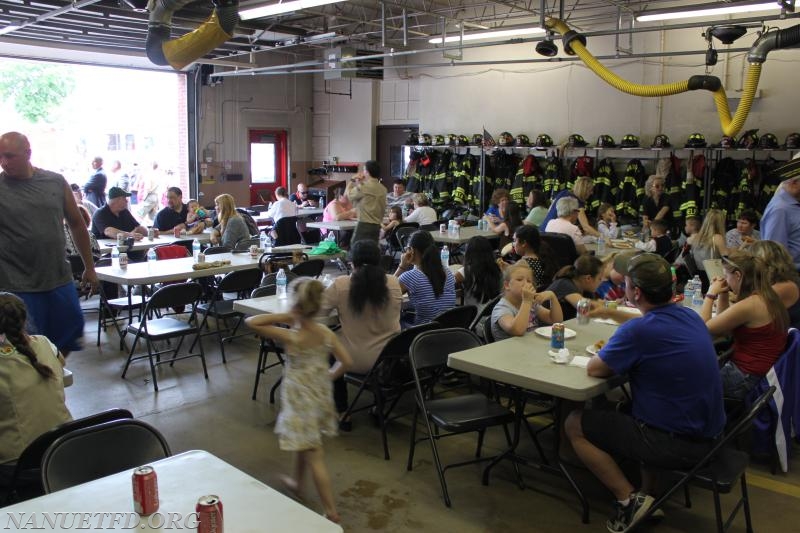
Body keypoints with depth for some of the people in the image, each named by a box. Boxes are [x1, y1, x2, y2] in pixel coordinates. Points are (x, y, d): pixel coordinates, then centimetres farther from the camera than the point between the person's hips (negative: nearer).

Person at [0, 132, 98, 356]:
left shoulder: (56, 183, 2)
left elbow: (77, 224, 11)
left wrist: (89, 267, 13)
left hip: (60, 280, 4)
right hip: (18, 287, -3)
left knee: (69, 334, 15)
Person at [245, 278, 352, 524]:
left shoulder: (291, 337, -23)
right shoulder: (326, 333, -8)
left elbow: (251, 322, -22)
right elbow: (346, 361, -6)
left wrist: (284, 317, -17)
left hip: (301, 401, -6)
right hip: (320, 396, 6)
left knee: (314, 457, 1)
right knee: (304, 445, 30)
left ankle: (332, 512, 6)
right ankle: (297, 482, 52)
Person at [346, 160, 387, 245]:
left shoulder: (364, 186, -12)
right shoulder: (383, 189, 10)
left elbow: (348, 194, -3)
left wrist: (352, 180, 12)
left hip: (364, 225, -7)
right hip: (377, 225, 7)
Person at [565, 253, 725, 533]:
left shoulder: (638, 331, -24)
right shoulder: (690, 315, 1)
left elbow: (594, 369, -12)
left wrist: (617, 360, 6)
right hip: (706, 433, 8)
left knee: (574, 424, 4)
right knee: (627, 407, 35)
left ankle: (629, 498, 3)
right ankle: (649, 493, 29)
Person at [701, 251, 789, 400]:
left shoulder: (749, 305, -24)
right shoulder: (764, 297, 6)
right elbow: (723, 325, 16)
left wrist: (711, 294, -7)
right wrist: (723, 295, 6)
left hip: (746, 380, -9)